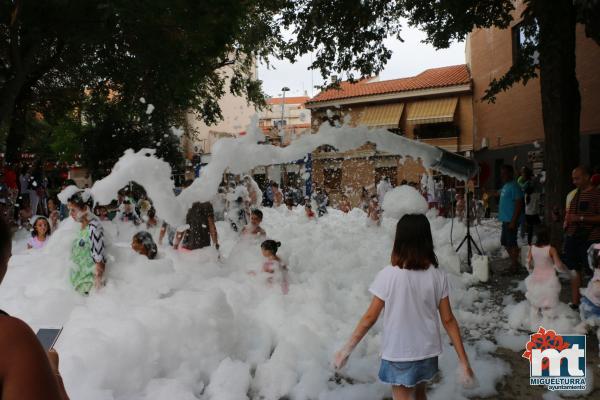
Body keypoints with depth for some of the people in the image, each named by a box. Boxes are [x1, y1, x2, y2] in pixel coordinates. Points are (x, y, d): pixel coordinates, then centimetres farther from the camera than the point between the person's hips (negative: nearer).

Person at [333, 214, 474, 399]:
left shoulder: (388, 276, -20)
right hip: (428, 352, 4)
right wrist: (464, 361, 3)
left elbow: (370, 318, -15)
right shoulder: (438, 276, -10)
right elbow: (448, 320, -6)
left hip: (398, 354, -4)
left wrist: (346, 349, -3)